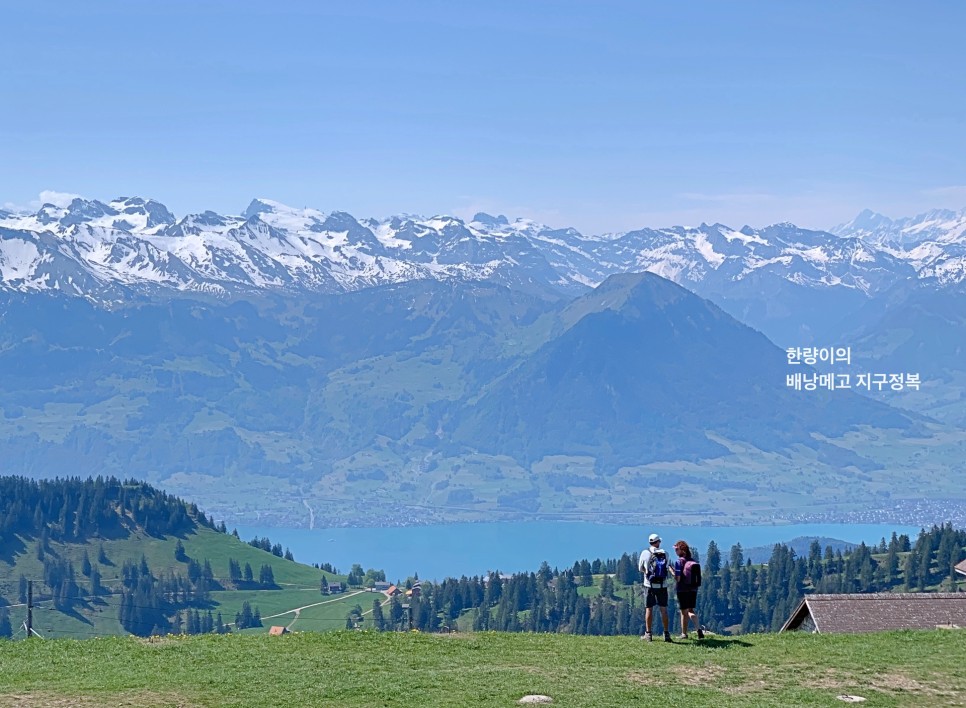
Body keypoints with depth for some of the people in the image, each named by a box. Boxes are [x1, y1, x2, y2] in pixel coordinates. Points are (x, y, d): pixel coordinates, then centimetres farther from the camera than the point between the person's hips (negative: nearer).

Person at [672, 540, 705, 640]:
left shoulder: (679, 562, -12)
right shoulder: (693, 561, 6)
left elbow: (677, 578, -17)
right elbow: (698, 578, 7)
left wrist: (671, 571, -1)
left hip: (682, 590, -5)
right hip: (693, 590, 5)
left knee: (684, 612, 4)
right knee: (690, 610, 14)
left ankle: (684, 634, 11)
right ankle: (699, 629, -5)